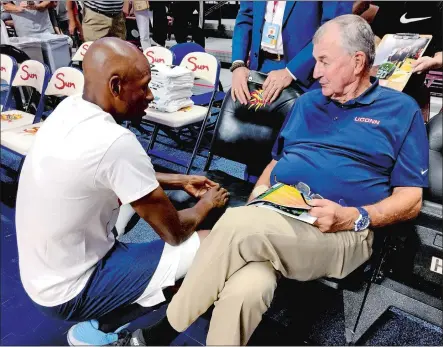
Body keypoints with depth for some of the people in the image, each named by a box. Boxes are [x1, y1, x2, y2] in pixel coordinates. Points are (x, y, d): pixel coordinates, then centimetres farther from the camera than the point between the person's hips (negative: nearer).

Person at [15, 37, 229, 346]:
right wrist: (207, 204, 2)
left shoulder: (68, 109, -5)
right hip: (69, 291, -8)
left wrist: (180, 181, 11)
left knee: (146, 193, 18)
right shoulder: (115, 142, -30)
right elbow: (174, 232, -18)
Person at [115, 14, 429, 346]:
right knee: (244, 291, -32)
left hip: (340, 235, -3)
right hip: (274, 217, 4)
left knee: (237, 224, -31)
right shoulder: (307, 102, 21)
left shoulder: (401, 110, 7)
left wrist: (353, 217, -15)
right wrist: (257, 198, 3)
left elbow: (410, 200, 3)